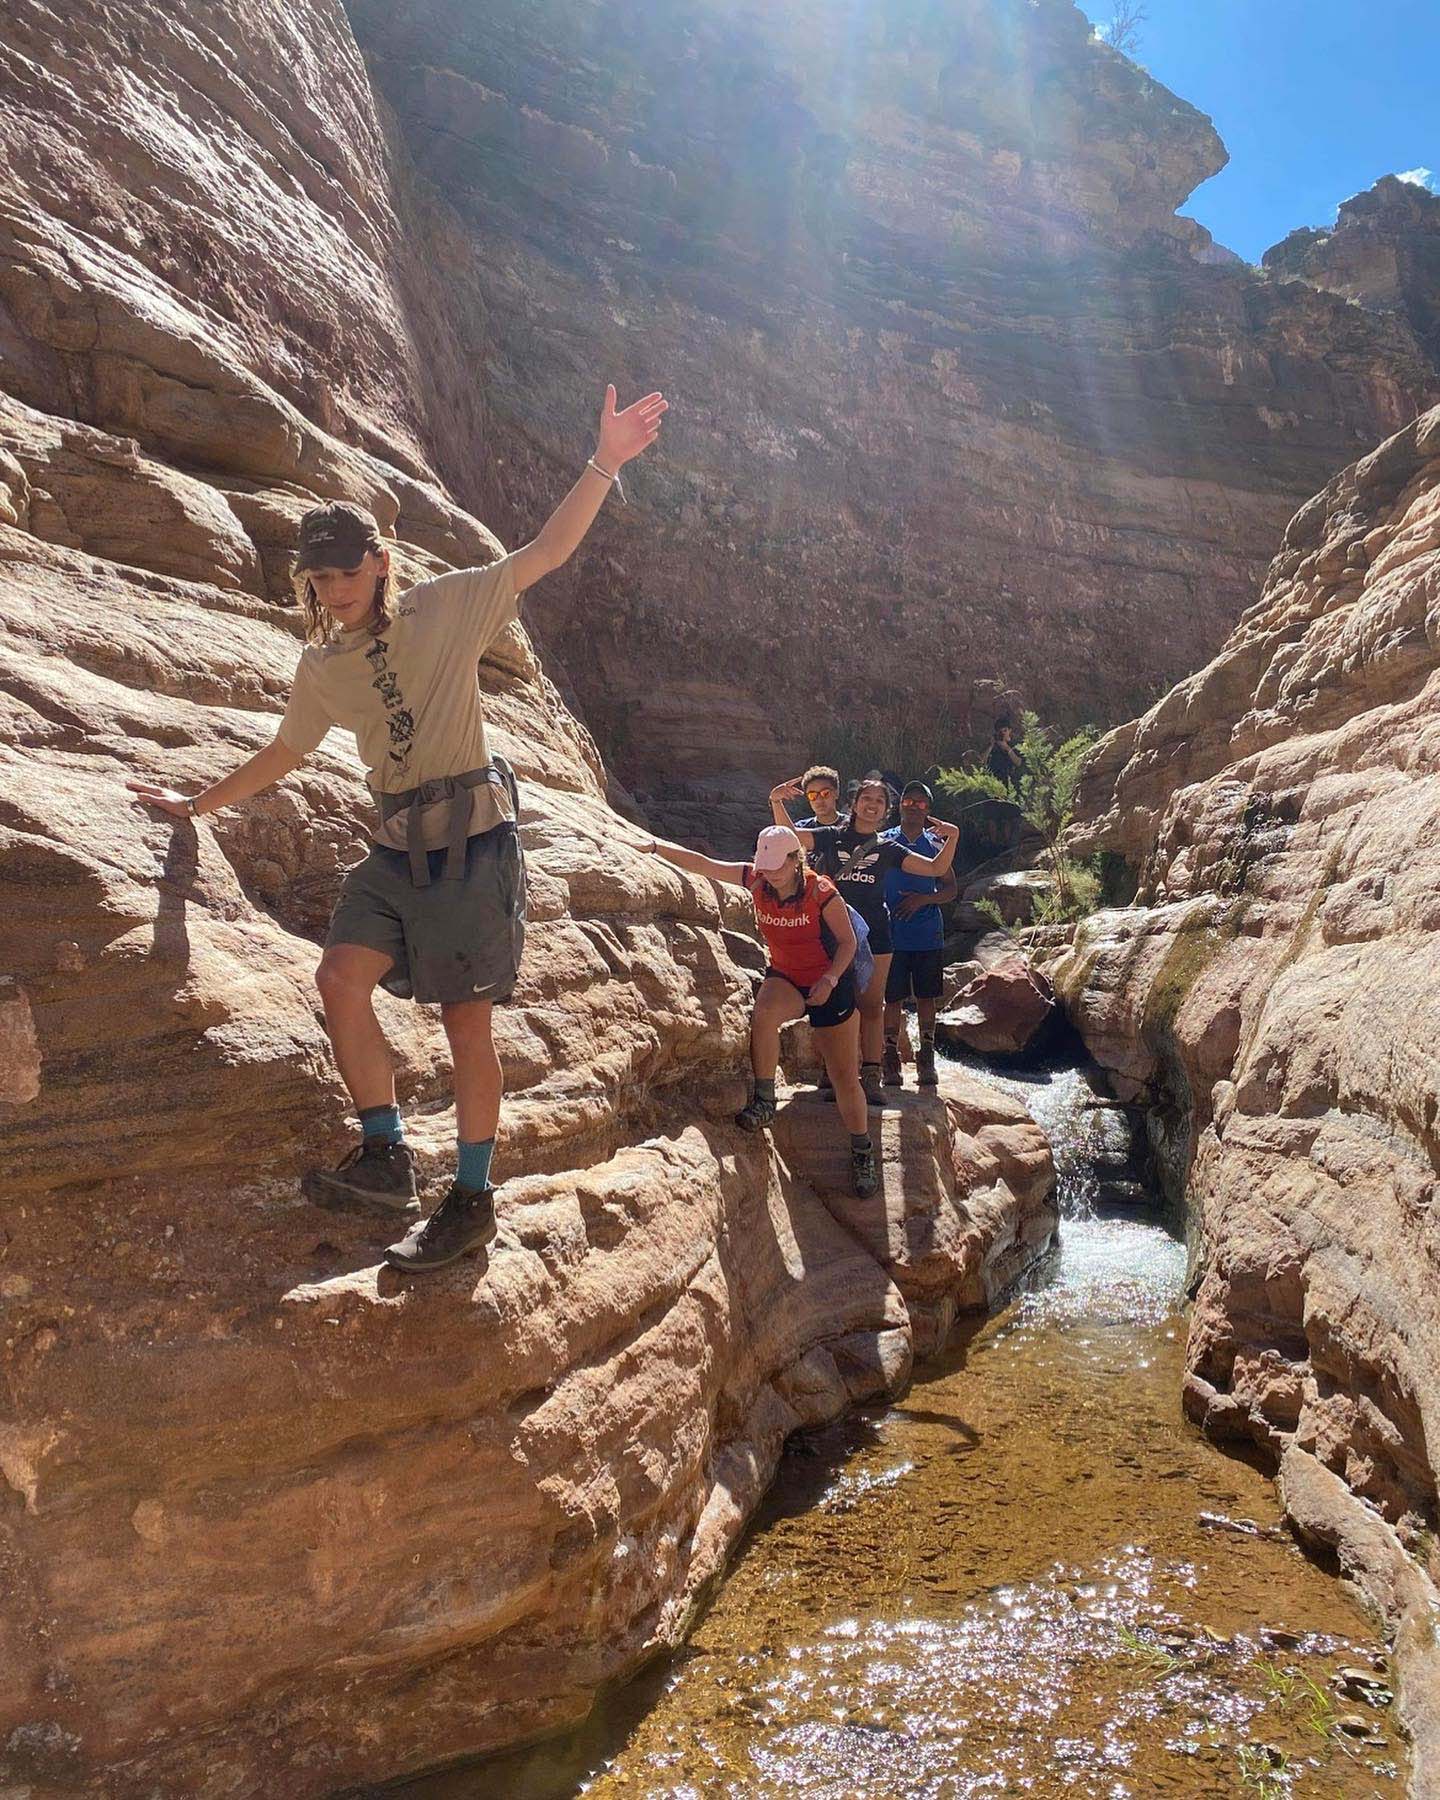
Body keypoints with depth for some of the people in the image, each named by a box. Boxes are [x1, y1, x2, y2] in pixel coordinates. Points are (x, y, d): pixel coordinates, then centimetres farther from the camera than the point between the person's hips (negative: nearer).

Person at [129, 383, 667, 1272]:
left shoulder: (445, 608, -2)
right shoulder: (322, 667, 11)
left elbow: (548, 550, -8)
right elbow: (284, 752, 26)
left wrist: (604, 463, -17)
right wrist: (200, 804, 33)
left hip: (474, 838, -5)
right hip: (396, 846, 5)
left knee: (467, 1020, -2)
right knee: (342, 974, -16)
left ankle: (473, 1198, 10)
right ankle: (385, 1154, -3)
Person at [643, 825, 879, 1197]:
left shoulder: (820, 891, -19)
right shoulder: (755, 880, -10)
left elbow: (848, 941, -10)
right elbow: (702, 864, -13)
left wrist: (830, 979, -24)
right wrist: (657, 845, -22)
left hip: (830, 983, -2)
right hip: (784, 978, 3)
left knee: (845, 1078, 2)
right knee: (764, 1013, -36)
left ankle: (862, 1153, 23)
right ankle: (763, 1100, -20)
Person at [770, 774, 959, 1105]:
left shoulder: (887, 849, 10)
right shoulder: (832, 837, 5)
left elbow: (936, 868, 6)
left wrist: (952, 838, -9)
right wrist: (777, 803, -22)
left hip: (874, 932, 2)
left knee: (872, 1007, 2)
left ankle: (870, 1078, 6)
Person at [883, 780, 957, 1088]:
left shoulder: (936, 844, 8)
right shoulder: (884, 842, 3)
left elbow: (951, 889, 7)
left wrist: (924, 899, -9)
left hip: (928, 935, 2)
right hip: (892, 933, -1)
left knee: (926, 998, 6)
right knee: (893, 998, 0)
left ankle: (926, 1058, 16)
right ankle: (892, 1058, 10)